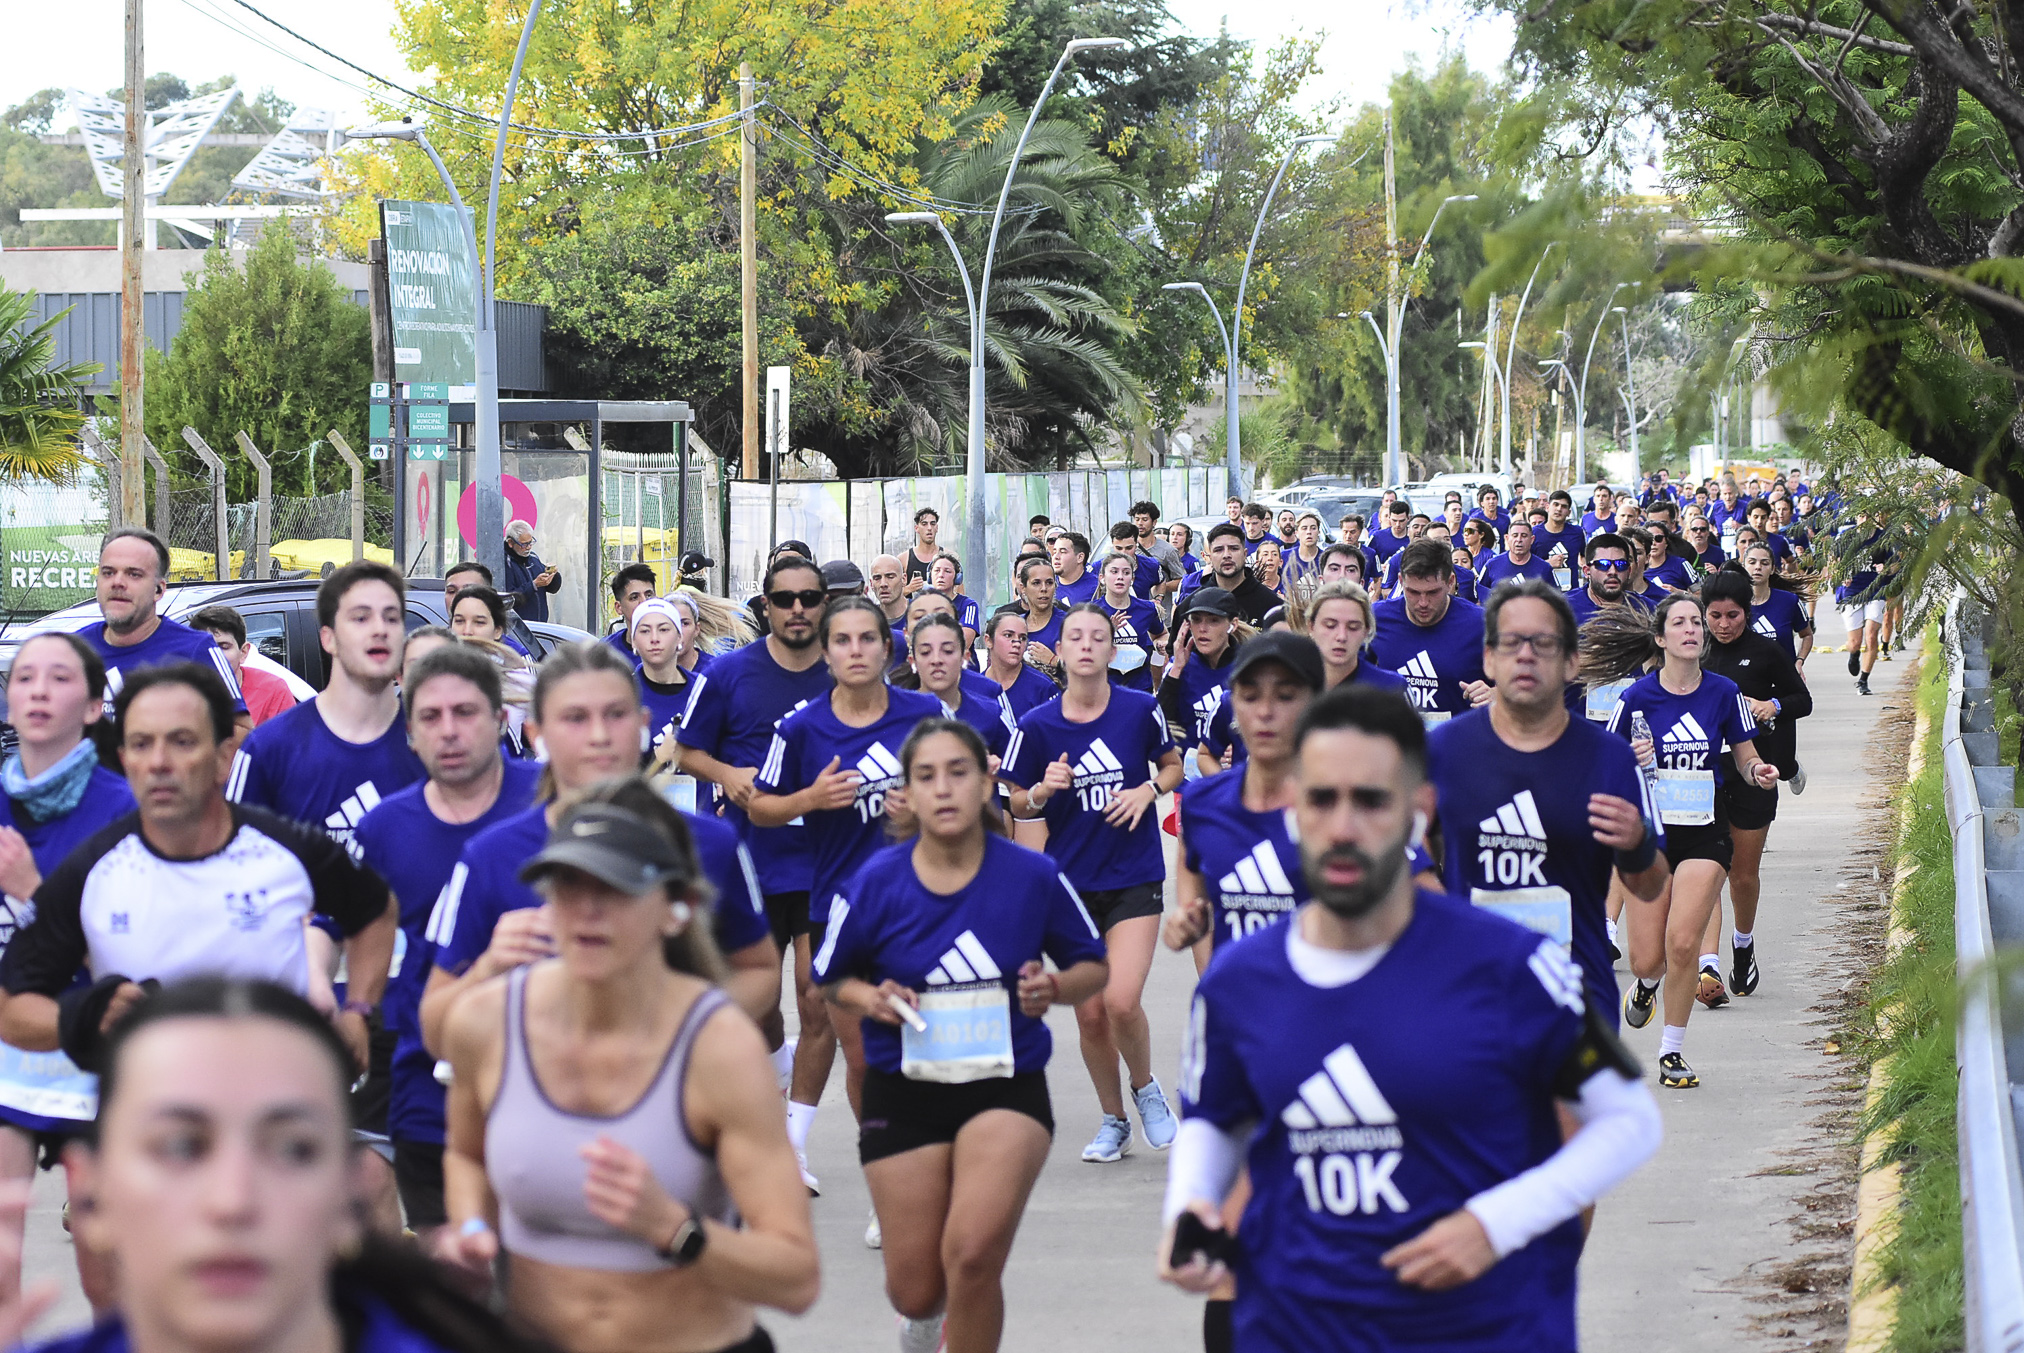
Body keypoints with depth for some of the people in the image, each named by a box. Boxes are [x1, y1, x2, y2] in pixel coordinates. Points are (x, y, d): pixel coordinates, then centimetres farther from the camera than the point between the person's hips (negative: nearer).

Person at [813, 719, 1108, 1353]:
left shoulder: (1034, 877, -9)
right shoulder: (877, 883, -9)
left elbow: (1093, 968, 5)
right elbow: (831, 979, 7)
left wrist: (1057, 987, -16)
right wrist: (870, 999, -15)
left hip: (1007, 1087, -1)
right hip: (903, 1093, 1)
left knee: (973, 1255, -25)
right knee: (915, 1291, 7)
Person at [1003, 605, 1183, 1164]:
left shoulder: (1140, 709, -6)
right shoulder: (1037, 725, -4)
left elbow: (1173, 766, 12)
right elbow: (1018, 805, 6)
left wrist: (1148, 789, -8)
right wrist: (1043, 790, -15)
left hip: (1134, 879, -2)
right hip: (1071, 881, 2)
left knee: (1121, 1001, -17)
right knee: (1089, 1013, 5)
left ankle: (1146, 1087, 13)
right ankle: (1113, 1120, 25)